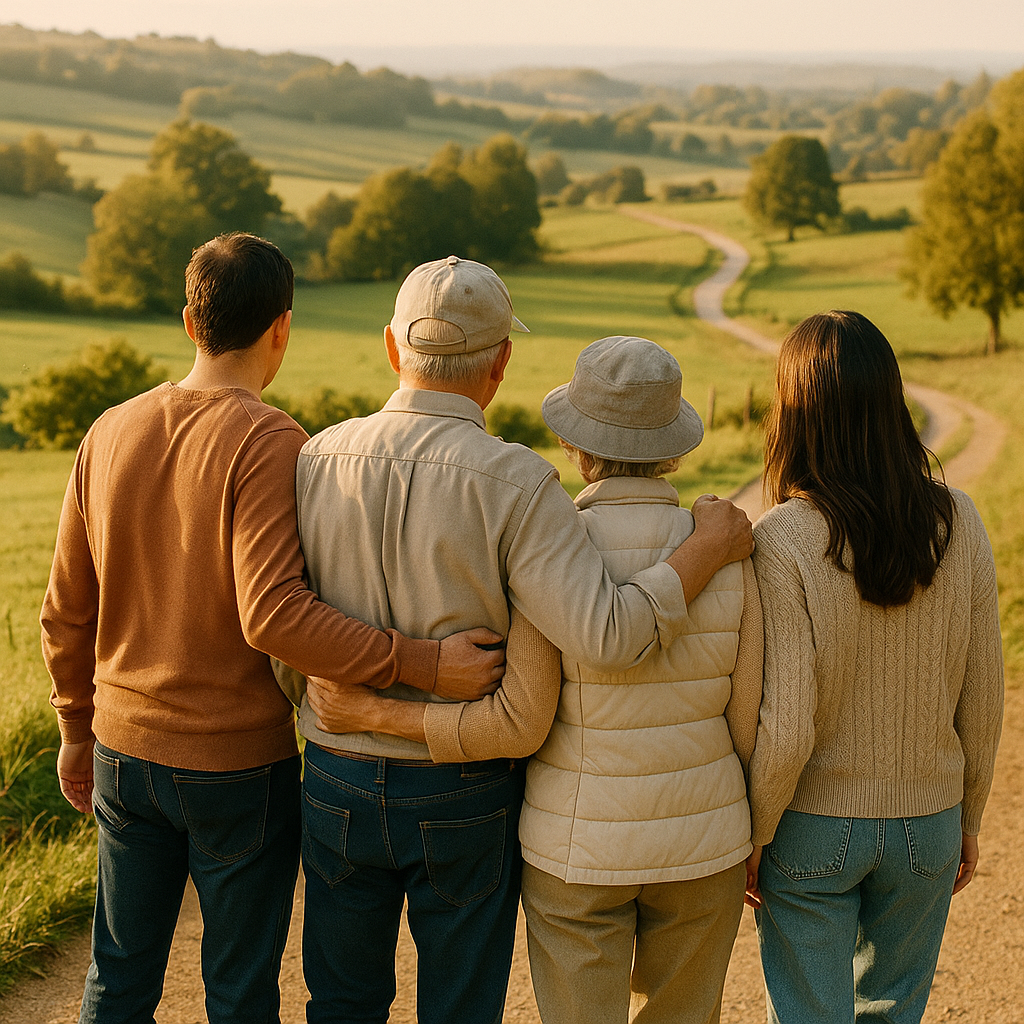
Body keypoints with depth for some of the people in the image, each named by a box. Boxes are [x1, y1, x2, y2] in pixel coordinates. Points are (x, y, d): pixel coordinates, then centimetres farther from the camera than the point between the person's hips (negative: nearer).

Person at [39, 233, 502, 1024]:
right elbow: (273, 615, -29)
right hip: (240, 765, -5)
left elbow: (67, 611, 6)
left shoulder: (111, 433, 0)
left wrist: (78, 730, 18)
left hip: (126, 751, 6)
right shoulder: (272, 445, -18)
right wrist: (423, 666, -27)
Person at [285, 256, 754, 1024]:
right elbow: (607, 636, -28)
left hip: (340, 783, 3)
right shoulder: (514, 484, -19)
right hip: (463, 797, -3)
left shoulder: (320, 460, -6)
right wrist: (711, 549, -16)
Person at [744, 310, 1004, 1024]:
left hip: (811, 829, -3)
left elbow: (785, 729, -21)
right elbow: (983, 697, -1)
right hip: (927, 824, 4)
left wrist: (753, 836, -5)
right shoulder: (959, 523, -9)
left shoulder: (782, 542, -21)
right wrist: (968, 816, 13)